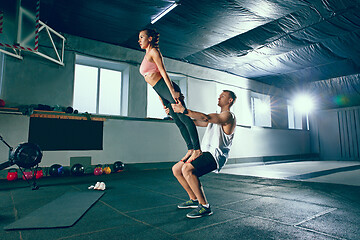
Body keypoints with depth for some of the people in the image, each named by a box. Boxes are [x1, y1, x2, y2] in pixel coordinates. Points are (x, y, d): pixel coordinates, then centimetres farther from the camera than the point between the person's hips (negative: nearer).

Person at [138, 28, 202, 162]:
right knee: (178, 122, 7)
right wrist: (163, 102, 20)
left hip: (166, 87, -9)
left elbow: (163, 72, -12)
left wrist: (172, 91, -21)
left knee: (184, 118, -10)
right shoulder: (146, 56, 27)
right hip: (161, 93, 9)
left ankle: (197, 149, -8)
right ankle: (190, 149, 11)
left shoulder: (153, 51, 2)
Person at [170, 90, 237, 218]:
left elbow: (206, 118, -21)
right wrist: (175, 113, 15)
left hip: (216, 155, -9)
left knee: (187, 169, -29)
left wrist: (184, 110, -24)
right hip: (205, 152, 9)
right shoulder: (216, 117, 27)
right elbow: (195, 122, 23)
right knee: (176, 169, 4)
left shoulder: (228, 115, -4)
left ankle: (204, 206, -16)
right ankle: (194, 199, 18)